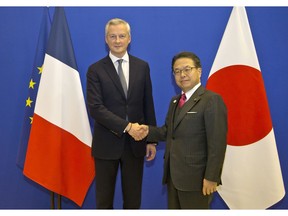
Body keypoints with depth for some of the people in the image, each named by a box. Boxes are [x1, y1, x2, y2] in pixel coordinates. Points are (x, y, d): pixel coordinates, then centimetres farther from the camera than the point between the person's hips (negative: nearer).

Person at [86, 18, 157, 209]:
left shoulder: (142, 67, 4)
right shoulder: (95, 70, -4)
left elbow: (148, 105, 6)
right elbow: (95, 108, -13)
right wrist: (127, 126, -21)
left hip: (135, 143, 2)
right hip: (107, 143, -2)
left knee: (133, 199, 14)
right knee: (104, 200, 14)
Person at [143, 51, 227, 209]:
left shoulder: (212, 100, -13)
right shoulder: (175, 101, 15)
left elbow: (217, 143, -18)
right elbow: (169, 132, 12)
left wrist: (211, 177, -20)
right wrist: (149, 131, -6)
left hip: (195, 177, -8)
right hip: (173, 174, 8)